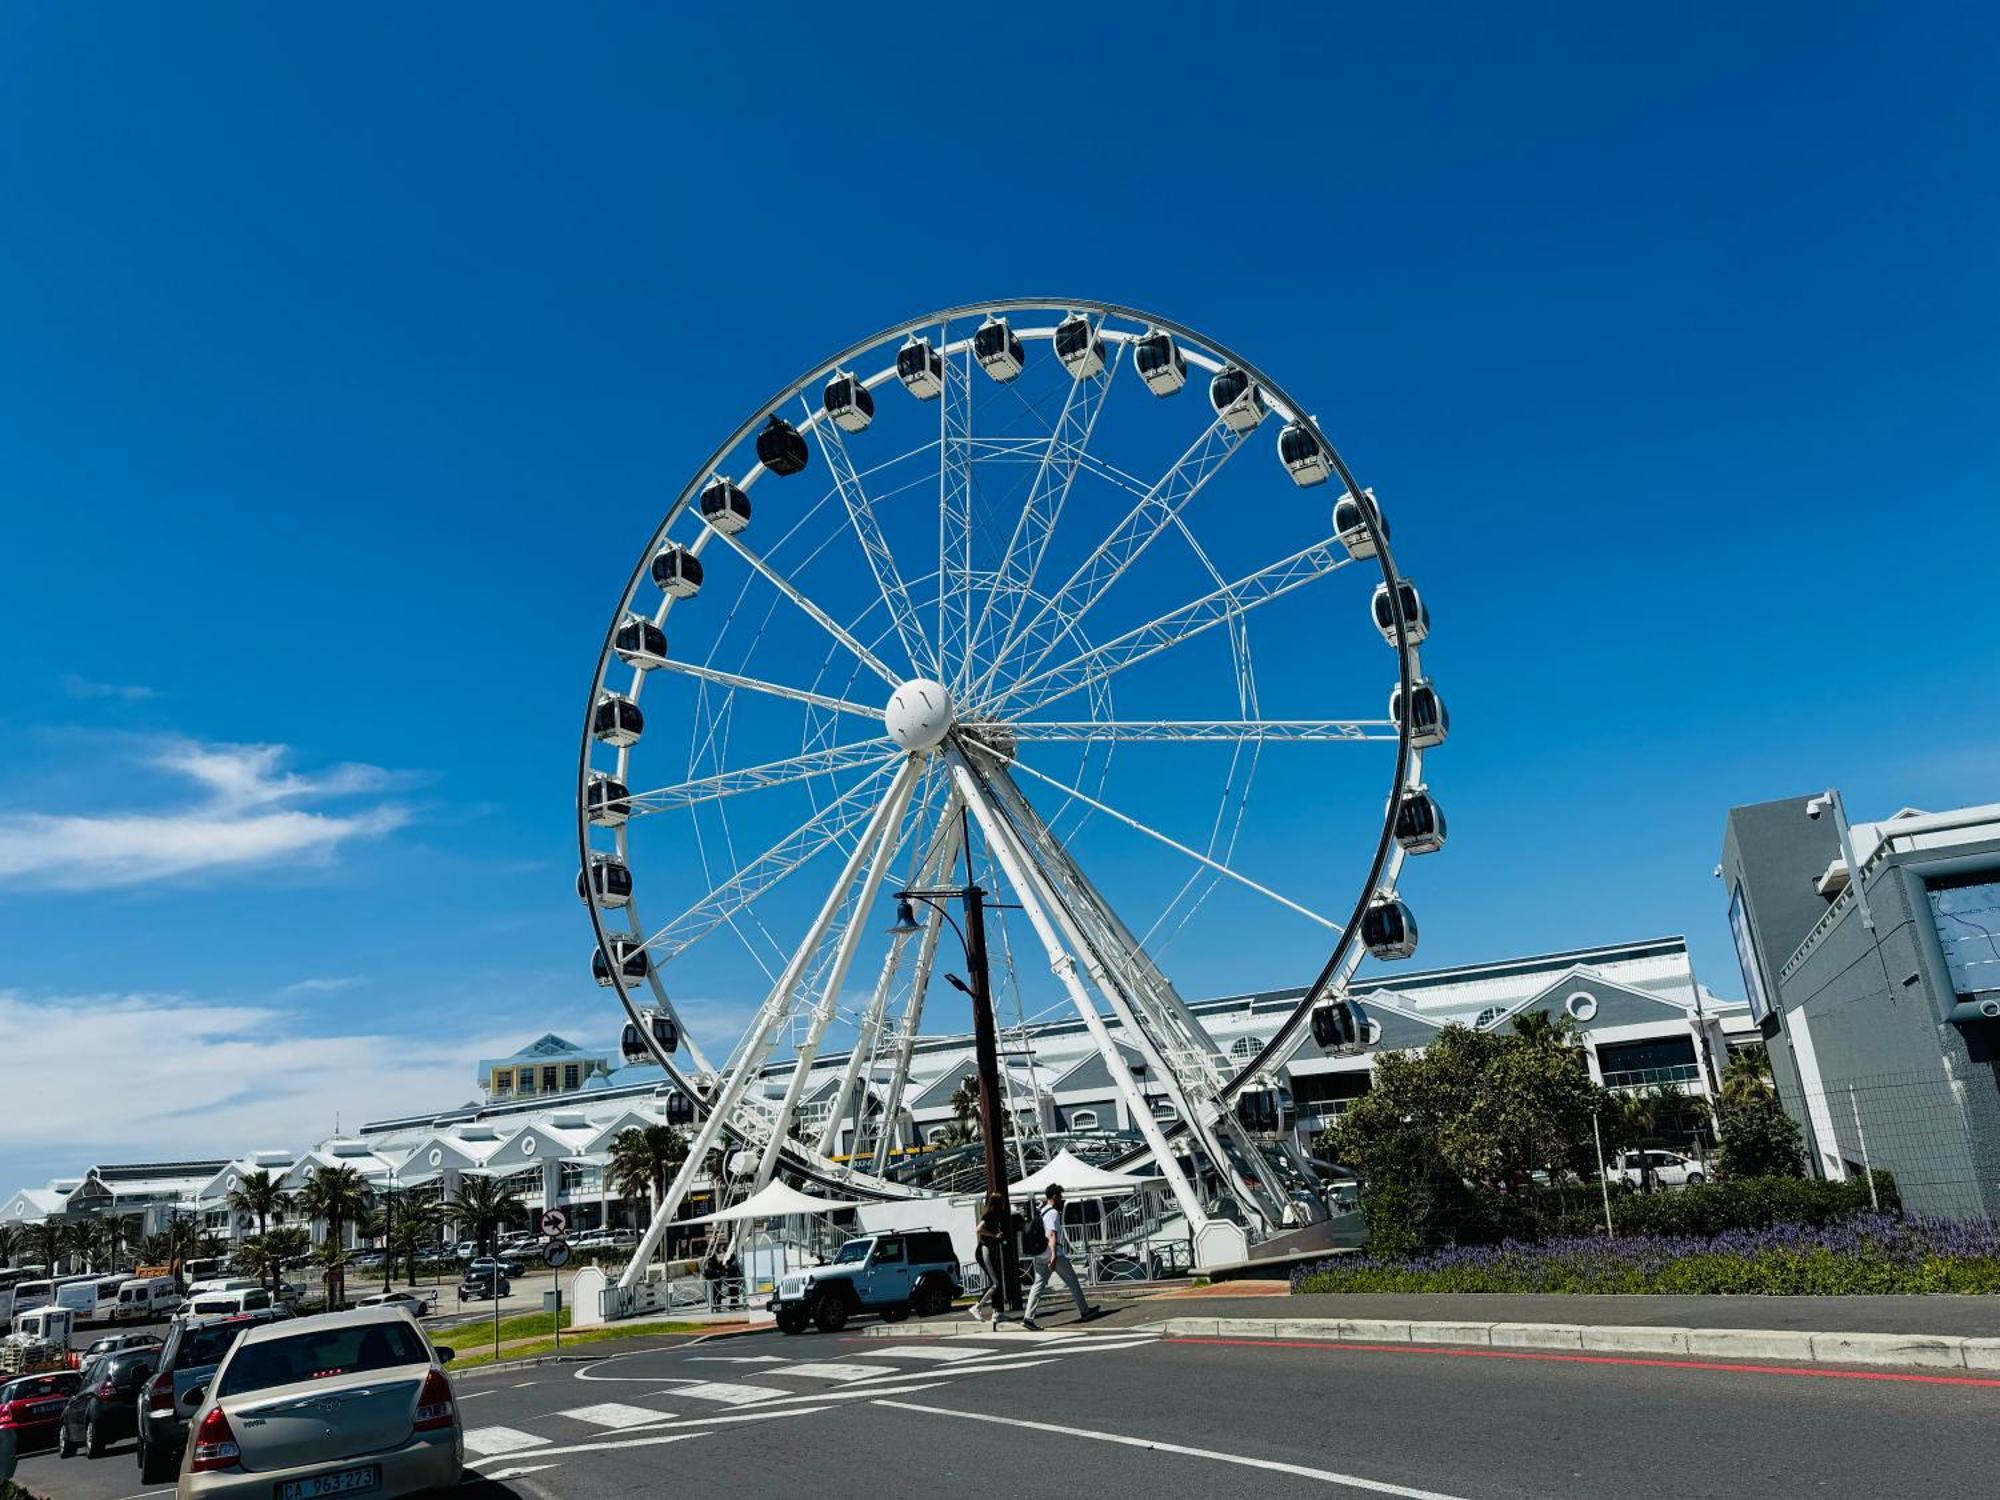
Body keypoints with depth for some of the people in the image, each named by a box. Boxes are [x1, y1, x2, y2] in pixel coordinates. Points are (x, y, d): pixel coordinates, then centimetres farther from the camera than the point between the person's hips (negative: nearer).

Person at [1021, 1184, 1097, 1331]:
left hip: (1040, 1255, 7)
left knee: (1038, 1285, 2)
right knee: (1072, 1281, 8)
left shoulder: (1041, 1212, 13)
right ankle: (1084, 1311, 17)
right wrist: (1054, 1255, -30)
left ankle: (1028, 1317, -9)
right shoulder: (1053, 1213, -12)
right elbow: (1052, 1234, -23)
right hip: (1054, 1254, -7)